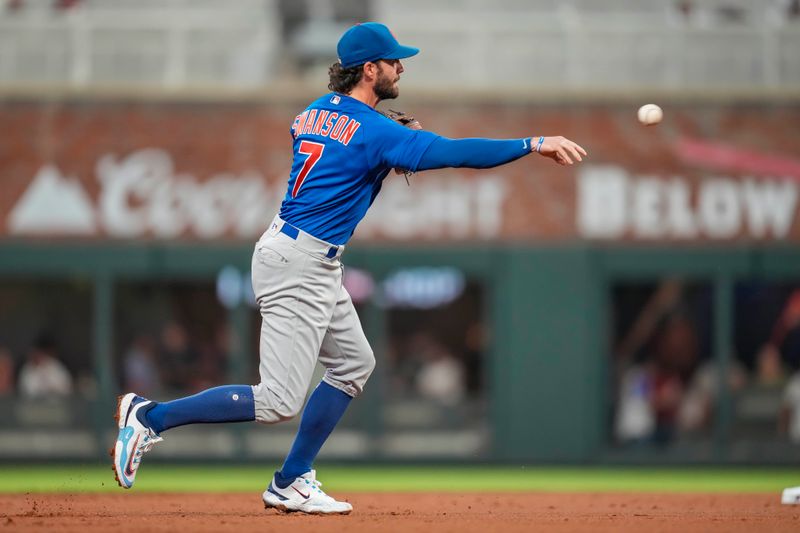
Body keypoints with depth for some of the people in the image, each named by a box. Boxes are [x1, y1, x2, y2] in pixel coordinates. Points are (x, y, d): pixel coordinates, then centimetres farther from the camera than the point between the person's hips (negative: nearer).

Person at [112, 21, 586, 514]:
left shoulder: (312, 114, 10)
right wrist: (534, 145, -21)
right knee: (279, 403, -9)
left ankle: (291, 483, 17)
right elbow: (453, 152, -22)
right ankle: (152, 416, -5)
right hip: (296, 265, -10)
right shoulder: (371, 130, -16)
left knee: (354, 363, 17)